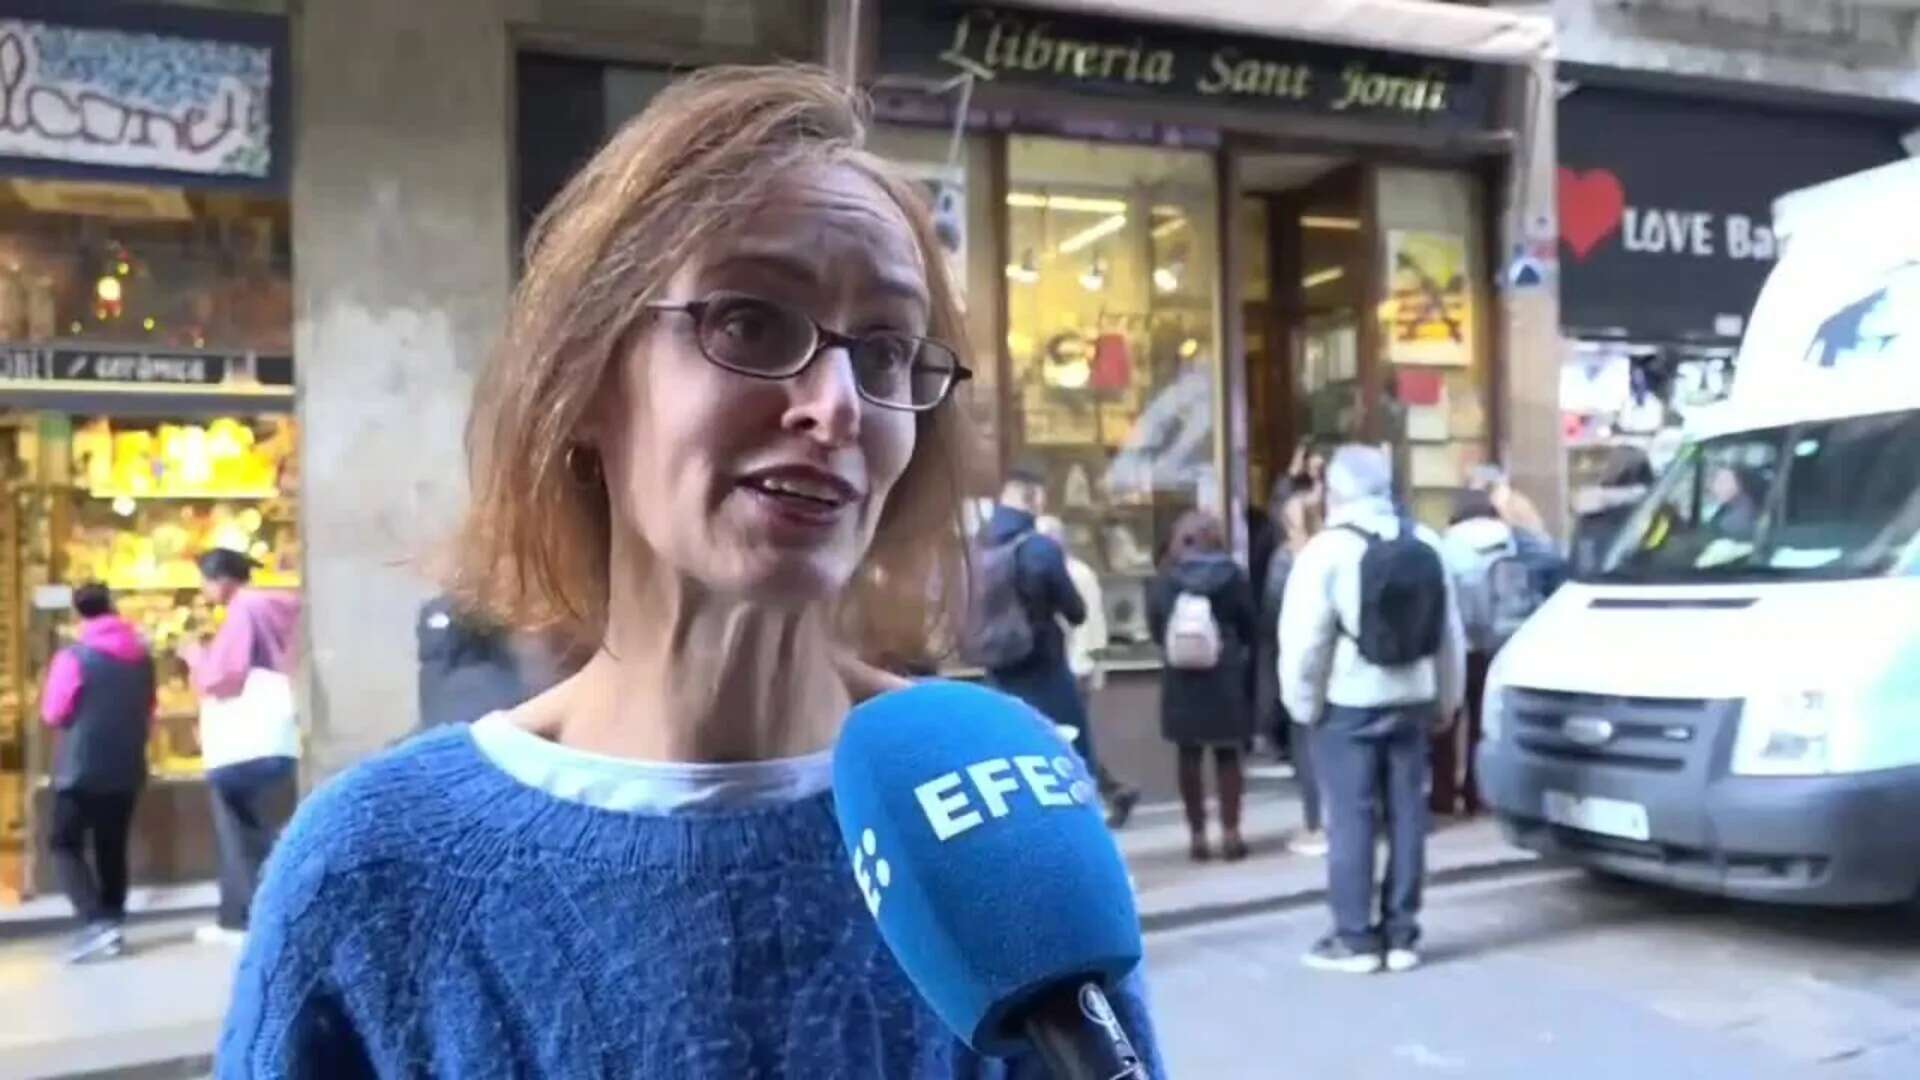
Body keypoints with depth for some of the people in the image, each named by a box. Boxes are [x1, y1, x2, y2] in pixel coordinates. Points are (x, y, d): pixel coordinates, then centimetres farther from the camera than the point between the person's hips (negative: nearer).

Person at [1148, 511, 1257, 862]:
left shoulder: (1165, 578, -4)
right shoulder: (1232, 574, -5)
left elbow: (1155, 628, 1)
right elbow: (1249, 626, 1)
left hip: (1181, 677, 1)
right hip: (1225, 675, -1)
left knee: (1190, 755, 8)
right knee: (1228, 754, 9)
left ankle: (1197, 834, 12)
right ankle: (1230, 833, 9)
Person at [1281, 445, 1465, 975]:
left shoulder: (1327, 550, -11)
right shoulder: (1426, 544, 8)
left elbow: (1303, 641, -15)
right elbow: (1450, 633, 12)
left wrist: (1302, 703, -4)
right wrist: (1446, 698, 20)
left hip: (1347, 705, -5)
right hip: (1409, 700, 6)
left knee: (1351, 818, 0)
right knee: (1406, 815, 9)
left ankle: (1355, 937, 4)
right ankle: (1401, 934, 14)